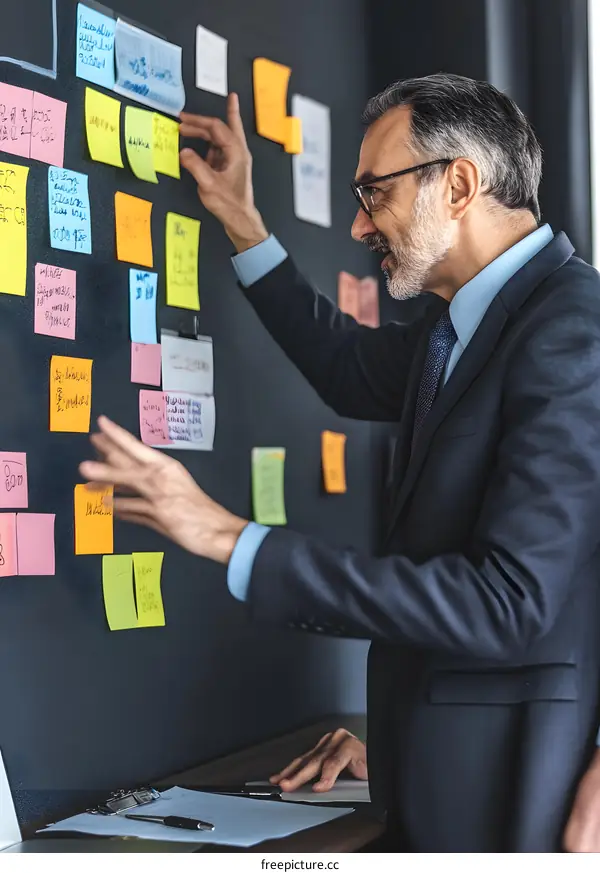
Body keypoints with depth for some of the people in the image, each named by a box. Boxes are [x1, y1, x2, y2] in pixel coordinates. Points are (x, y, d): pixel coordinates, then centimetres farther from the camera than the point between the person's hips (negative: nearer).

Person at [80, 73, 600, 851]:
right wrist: (242, 225, 21)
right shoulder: (466, 318, 6)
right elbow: (355, 375, 27)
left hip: (511, 791, -8)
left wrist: (232, 541, -25)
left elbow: (508, 604, -28)